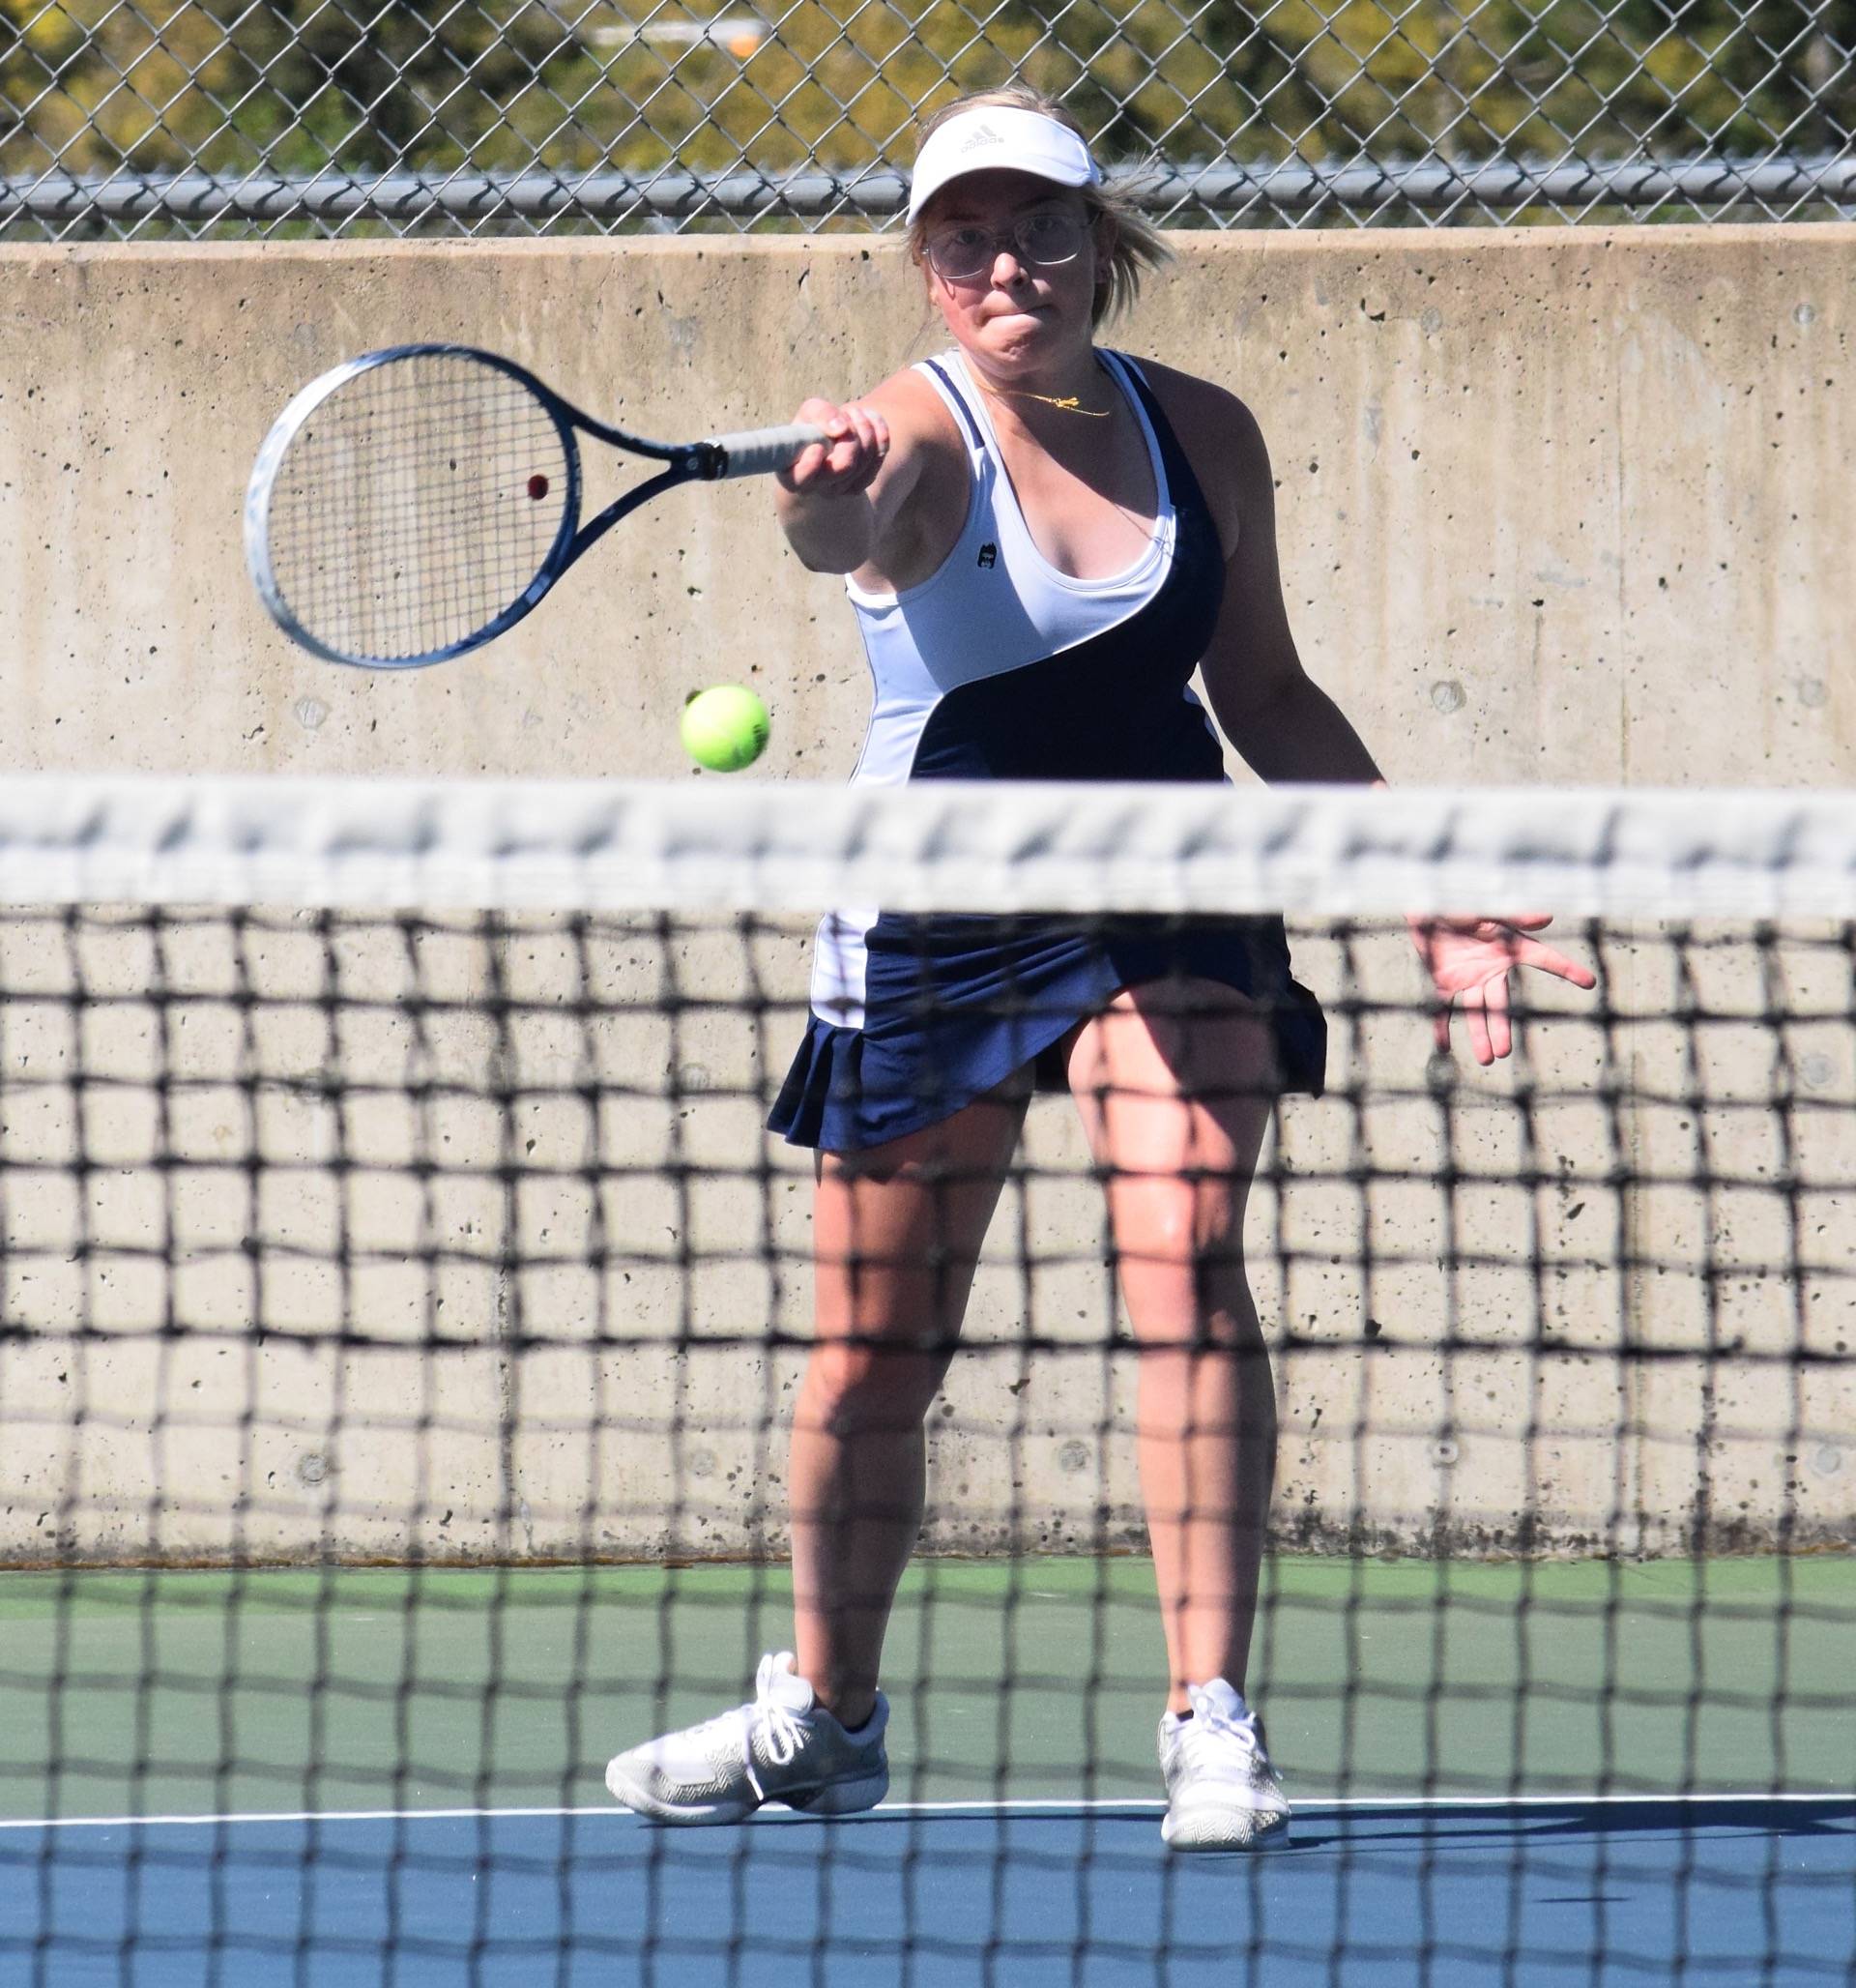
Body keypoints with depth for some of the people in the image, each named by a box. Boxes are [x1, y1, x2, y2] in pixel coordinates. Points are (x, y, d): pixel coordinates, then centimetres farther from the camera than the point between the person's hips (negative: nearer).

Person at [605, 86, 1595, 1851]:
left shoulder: (1200, 436, 0)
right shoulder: (913, 436, -13)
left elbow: (1270, 695, 12)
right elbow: (840, 522, -40)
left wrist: (1428, 887, 4)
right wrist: (829, 502, -64)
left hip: (1166, 909, 2)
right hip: (935, 920, -2)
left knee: (1185, 1262, -19)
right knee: (875, 1356, 7)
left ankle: (1212, 1725, -19)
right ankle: (823, 1717, 31)